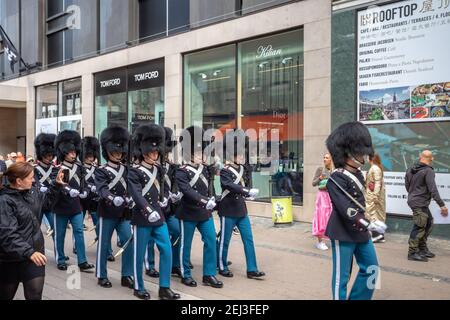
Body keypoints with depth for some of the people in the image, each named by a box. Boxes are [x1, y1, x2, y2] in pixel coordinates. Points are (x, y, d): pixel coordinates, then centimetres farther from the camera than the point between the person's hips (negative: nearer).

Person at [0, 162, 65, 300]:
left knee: (35, 295, 3)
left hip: (35, 252, 6)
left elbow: (45, 197, 28)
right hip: (12, 258, -5)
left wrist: (57, 185, 16)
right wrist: (28, 252, -39)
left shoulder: (32, 191, 2)